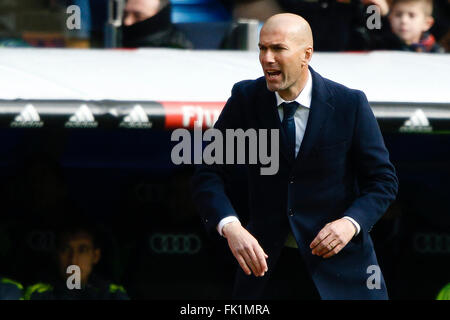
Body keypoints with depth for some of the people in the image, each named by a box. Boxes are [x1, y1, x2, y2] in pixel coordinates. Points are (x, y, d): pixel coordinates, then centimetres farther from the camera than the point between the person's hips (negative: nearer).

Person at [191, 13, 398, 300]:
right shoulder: (245, 98, -4)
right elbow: (208, 175, -5)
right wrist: (230, 227, -24)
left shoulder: (350, 104, -9)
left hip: (337, 263, -1)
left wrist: (351, 222, -21)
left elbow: (383, 179, -2)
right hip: (266, 261, 1)